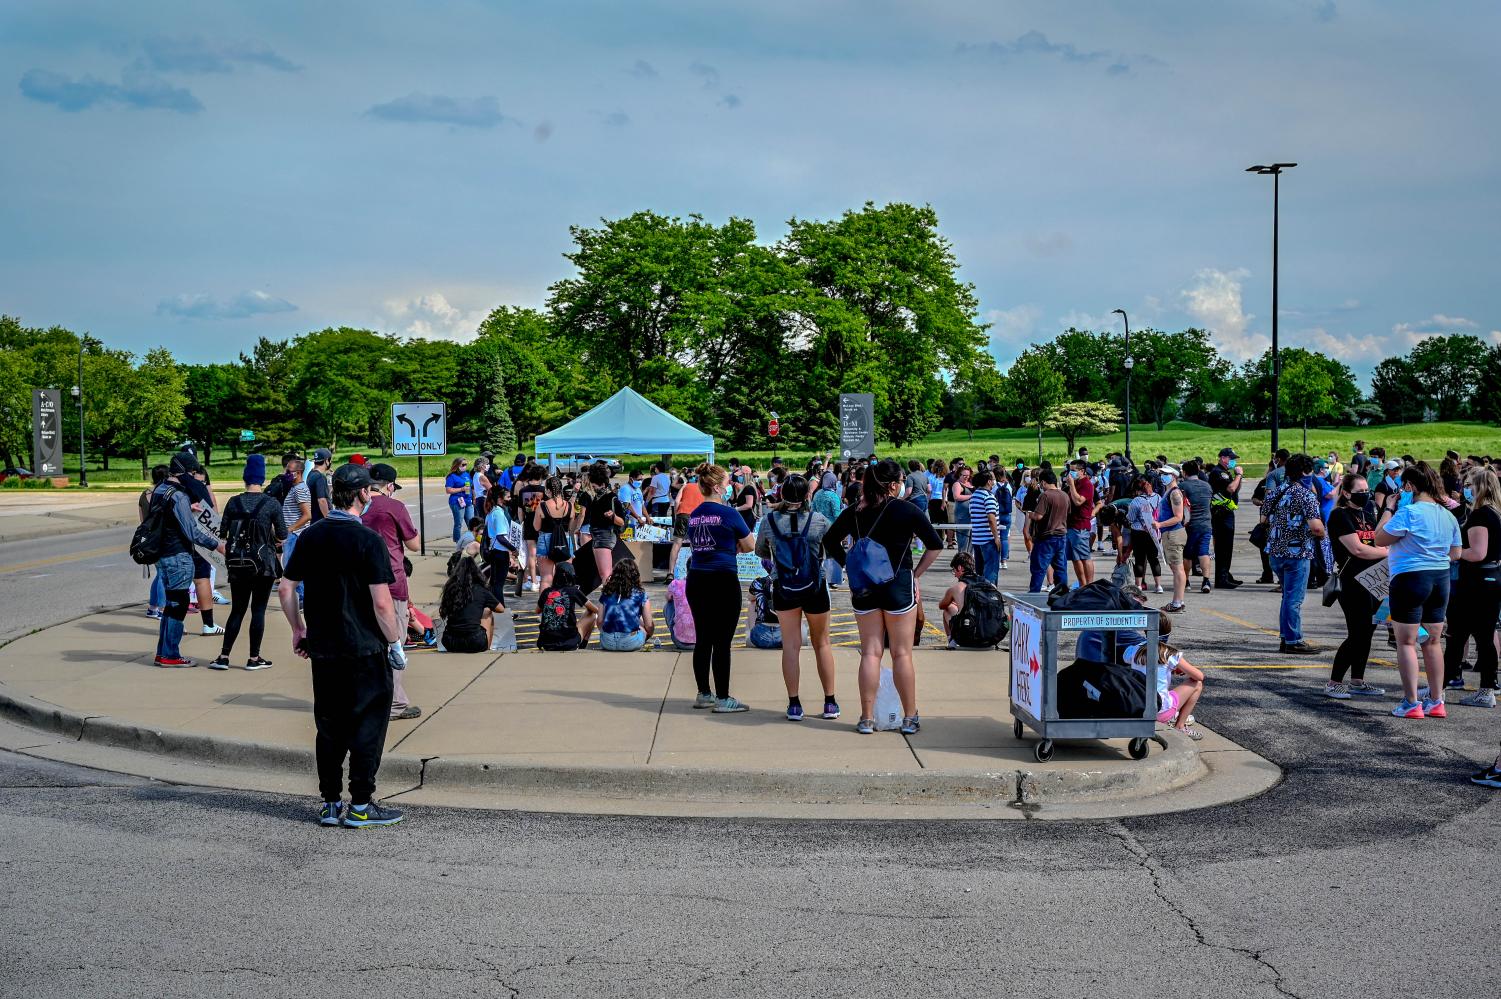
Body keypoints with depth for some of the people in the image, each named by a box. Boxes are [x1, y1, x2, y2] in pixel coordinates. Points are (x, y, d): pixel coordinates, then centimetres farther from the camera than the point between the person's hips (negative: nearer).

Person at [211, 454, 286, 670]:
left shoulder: (233, 502, -1)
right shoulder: (272, 504, -8)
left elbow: (222, 531, 2)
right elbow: (282, 535, -5)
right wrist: (275, 539, 18)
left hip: (238, 563, 3)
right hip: (264, 563, -3)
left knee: (237, 610, 11)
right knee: (258, 610, 5)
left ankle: (224, 656, 6)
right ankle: (254, 658, 7)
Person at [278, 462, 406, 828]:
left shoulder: (310, 536, 4)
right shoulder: (368, 540, -14)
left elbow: (286, 588, 8)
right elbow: (382, 602, -17)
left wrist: (298, 629, 18)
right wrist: (394, 640, -5)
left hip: (322, 648, 6)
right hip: (364, 648, -6)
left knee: (329, 726, 13)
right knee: (368, 724, 4)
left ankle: (330, 804, 18)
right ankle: (360, 805, 7)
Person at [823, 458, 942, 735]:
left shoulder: (854, 512, 1)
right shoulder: (905, 510, -7)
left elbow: (829, 541, 7)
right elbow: (935, 544, -4)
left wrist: (850, 567, 9)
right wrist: (916, 574, 3)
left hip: (863, 588, 3)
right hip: (898, 585, -3)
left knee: (870, 653, 7)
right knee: (902, 654, 5)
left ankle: (867, 719, 7)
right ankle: (910, 718, 11)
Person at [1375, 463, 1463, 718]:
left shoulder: (1409, 512, -16)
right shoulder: (1448, 516, 7)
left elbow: (1380, 538, -13)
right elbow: (1456, 553, 13)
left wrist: (1388, 509, -2)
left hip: (1410, 579, -7)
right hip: (1441, 579, 7)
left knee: (1406, 642, 0)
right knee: (1433, 642, 15)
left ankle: (1411, 703, -3)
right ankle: (1436, 701, 19)